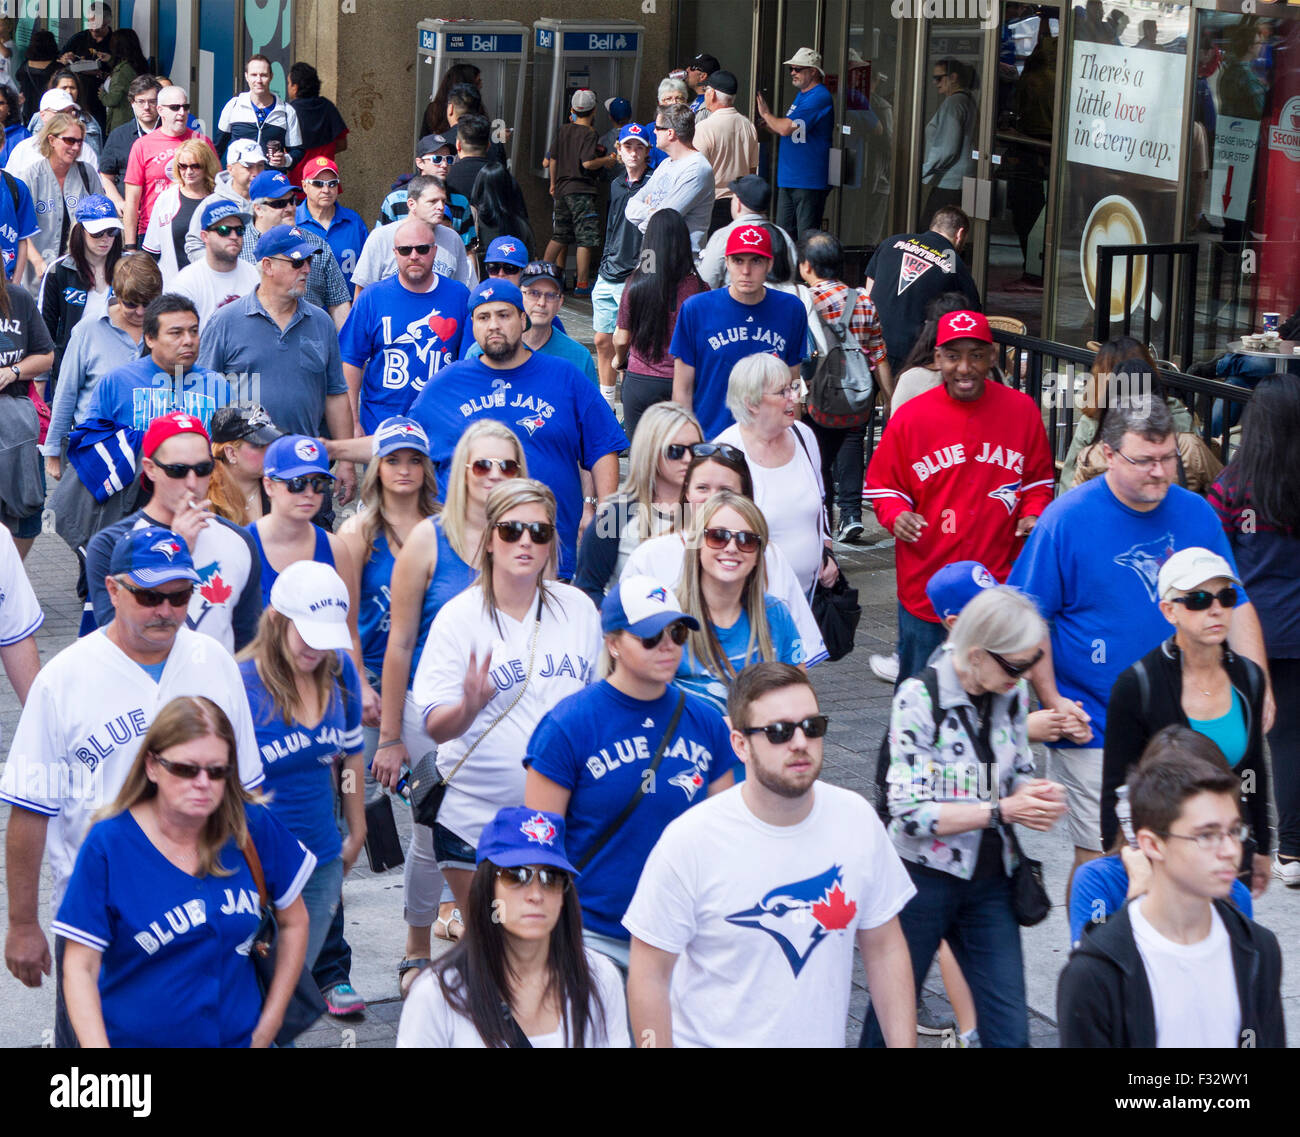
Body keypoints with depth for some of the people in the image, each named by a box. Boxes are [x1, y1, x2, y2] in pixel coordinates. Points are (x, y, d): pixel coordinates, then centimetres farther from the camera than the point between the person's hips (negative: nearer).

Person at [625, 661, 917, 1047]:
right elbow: (649, 974, -12)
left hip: (825, 1039, 3)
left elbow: (885, 948, 4)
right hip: (711, 1040, -3)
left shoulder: (856, 820, -5)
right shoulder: (690, 841, -17)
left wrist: (903, 1044, 1)